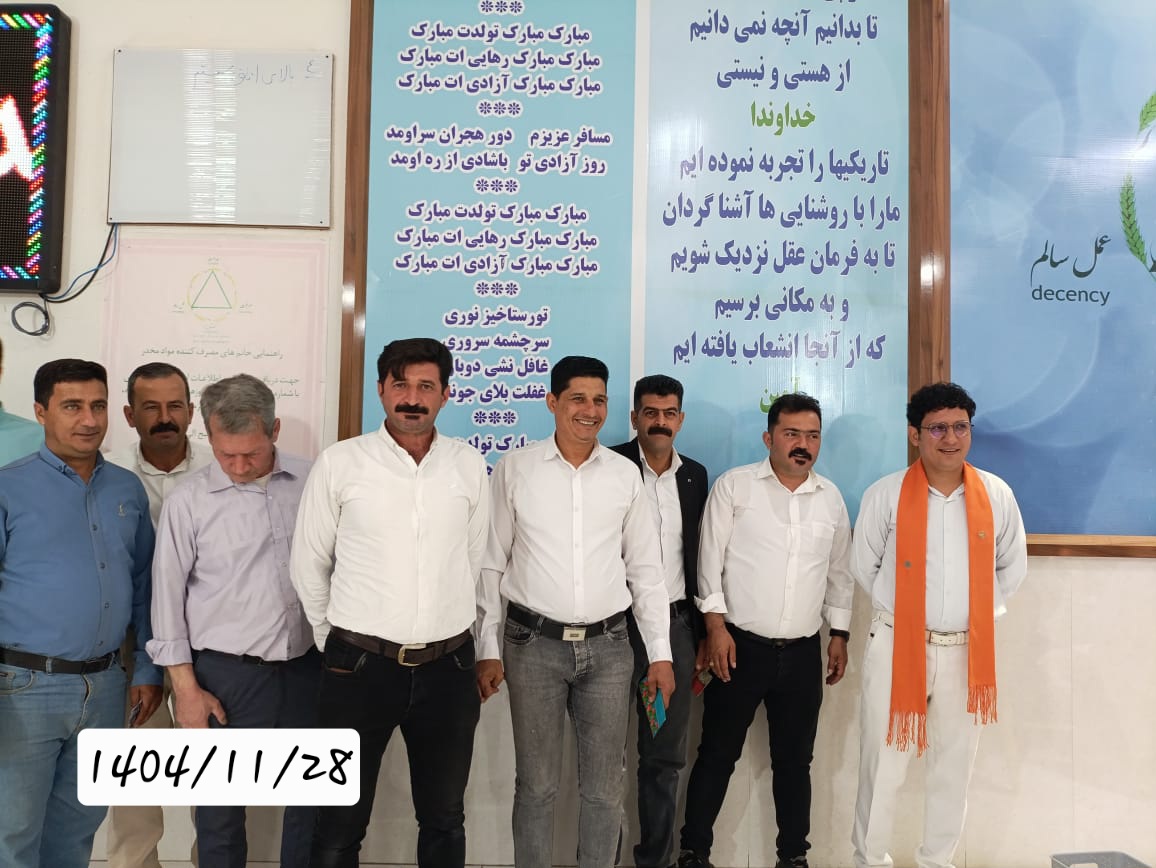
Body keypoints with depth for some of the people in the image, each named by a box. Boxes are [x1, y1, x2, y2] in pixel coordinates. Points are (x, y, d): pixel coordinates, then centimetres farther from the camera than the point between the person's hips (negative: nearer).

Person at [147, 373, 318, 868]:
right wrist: (187, 688, -3)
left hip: (307, 667, 2)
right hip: (225, 675, -2)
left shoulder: (312, 482, -2)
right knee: (219, 809, 11)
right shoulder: (188, 500, -6)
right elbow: (169, 595, -2)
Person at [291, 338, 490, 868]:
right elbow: (308, 566, 3)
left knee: (445, 822, 17)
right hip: (360, 665, -2)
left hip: (448, 668, 2)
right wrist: (339, 644, 8)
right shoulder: (340, 463, -5)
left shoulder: (469, 465, 1)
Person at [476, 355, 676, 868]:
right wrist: (487, 650, -2)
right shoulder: (515, 469, -1)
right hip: (534, 644, -2)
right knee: (536, 784, 8)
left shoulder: (626, 475, 5)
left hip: (608, 647, 2)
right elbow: (491, 564, 1)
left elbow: (645, 569, 8)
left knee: (603, 788, 10)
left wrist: (660, 653, 6)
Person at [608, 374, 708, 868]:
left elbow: (697, 554, 11)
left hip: (677, 624, 4)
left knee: (666, 755, 12)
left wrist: (701, 631, 10)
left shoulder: (696, 476, 9)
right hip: (618, 622, -4)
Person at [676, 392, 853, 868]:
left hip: (803, 652, 4)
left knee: (794, 759, 14)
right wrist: (716, 626, -12)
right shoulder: (735, 485, -5)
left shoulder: (831, 497, 8)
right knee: (718, 754, 6)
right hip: (741, 645, -3)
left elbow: (840, 571, 15)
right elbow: (710, 560, -7)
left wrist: (839, 634, 13)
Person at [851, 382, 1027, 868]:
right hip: (897, 646, -2)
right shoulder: (885, 495, -7)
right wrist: (903, 612, 2)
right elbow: (863, 566, 3)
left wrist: (980, 614, 6)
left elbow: (1013, 567, 12)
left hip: (967, 649, 3)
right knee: (882, 762, 5)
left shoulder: (997, 495, 0)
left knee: (954, 765, 14)